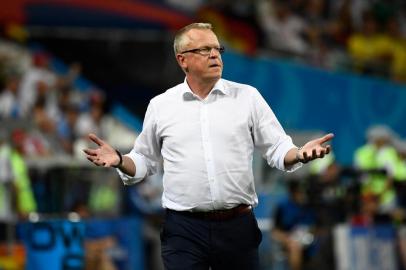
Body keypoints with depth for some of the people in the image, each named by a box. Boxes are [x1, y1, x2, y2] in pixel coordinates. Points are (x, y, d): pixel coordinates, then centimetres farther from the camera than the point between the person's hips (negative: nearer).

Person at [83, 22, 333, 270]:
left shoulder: (247, 97, 5)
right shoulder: (160, 106, 6)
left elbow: (278, 149, 6)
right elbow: (144, 161, 15)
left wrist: (300, 154, -15)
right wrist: (120, 160, -5)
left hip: (238, 227, 1)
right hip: (183, 229, 0)